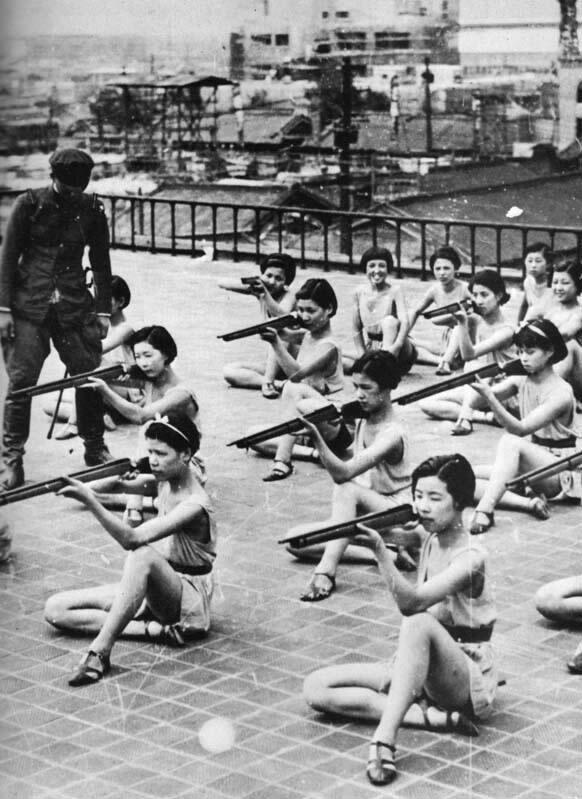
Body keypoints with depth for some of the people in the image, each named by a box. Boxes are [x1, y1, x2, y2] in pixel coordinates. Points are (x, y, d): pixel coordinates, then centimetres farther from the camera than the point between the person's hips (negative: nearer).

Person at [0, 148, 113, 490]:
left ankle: (95, 448, 21)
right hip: (29, 305, -2)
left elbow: (101, 263, 10)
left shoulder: (92, 211, 3)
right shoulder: (29, 204, -3)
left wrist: (103, 310, 7)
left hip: (75, 306, 2)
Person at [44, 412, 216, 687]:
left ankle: (99, 653, -41)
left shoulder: (194, 504, -26)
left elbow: (131, 539, -36)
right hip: (150, 590, 9)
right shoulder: (165, 480, 2)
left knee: (143, 555, -43)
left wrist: (91, 501, -43)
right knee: (55, 609, -7)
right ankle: (154, 629, -18)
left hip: (189, 598, -9)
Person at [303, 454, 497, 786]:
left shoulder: (471, 559, -18)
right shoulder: (430, 540, 6)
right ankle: (430, 715, -19)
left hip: (471, 682, -8)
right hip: (419, 672, 8)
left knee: (419, 624, -40)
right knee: (317, 688, -8)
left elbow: (411, 603, -33)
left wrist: (379, 548, -42)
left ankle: (384, 740, -44)